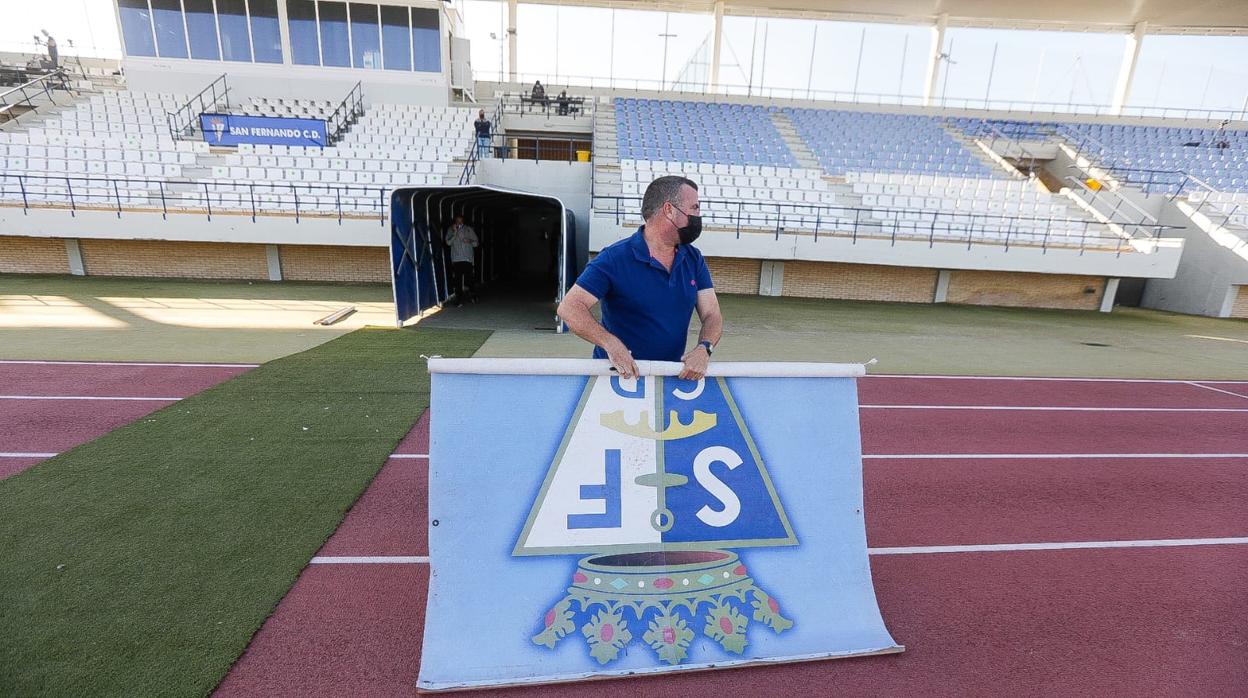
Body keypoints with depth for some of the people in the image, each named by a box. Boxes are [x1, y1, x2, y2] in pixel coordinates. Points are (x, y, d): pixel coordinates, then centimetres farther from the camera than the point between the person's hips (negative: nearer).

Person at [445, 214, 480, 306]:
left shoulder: (469, 229, 9)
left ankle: (472, 295, 19)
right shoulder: (450, 230, 10)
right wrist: (455, 232, -12)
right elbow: (448, 242, -3)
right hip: (456, 259, 1)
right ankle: (459, 299, 5)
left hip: (468, 258, 0)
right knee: (457, 280, -3)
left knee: (468, 278, -3)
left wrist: (470, 241, -12)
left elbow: (476, 242, 9)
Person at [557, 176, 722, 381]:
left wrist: (703, 349, -17)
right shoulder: (615, 258, -10)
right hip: (618, 373, -4)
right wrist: (610, 343, -30)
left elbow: (712, 315, 5)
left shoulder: (694, 259, 8)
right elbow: (569, 307, -15)